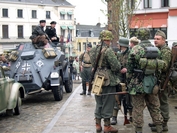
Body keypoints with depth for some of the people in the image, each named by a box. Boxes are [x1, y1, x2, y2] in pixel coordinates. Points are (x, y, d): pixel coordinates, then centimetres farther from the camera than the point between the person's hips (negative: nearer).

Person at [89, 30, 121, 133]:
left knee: (99, 103, 16)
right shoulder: (108, 50, -16)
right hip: (108, 81, -7)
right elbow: (116, 66, -19)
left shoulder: (93, 50, 8)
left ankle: (98, 125, 21)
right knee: (108, 104, 3)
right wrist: (119, 67, 1)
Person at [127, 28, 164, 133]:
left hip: (138, 83, -4)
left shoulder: (136, 49, -12)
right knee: (154, 107, 14)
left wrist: (129, 81, 2)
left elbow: (130, 66, -9)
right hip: (152, 82, 5)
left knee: (138, 108, 4)